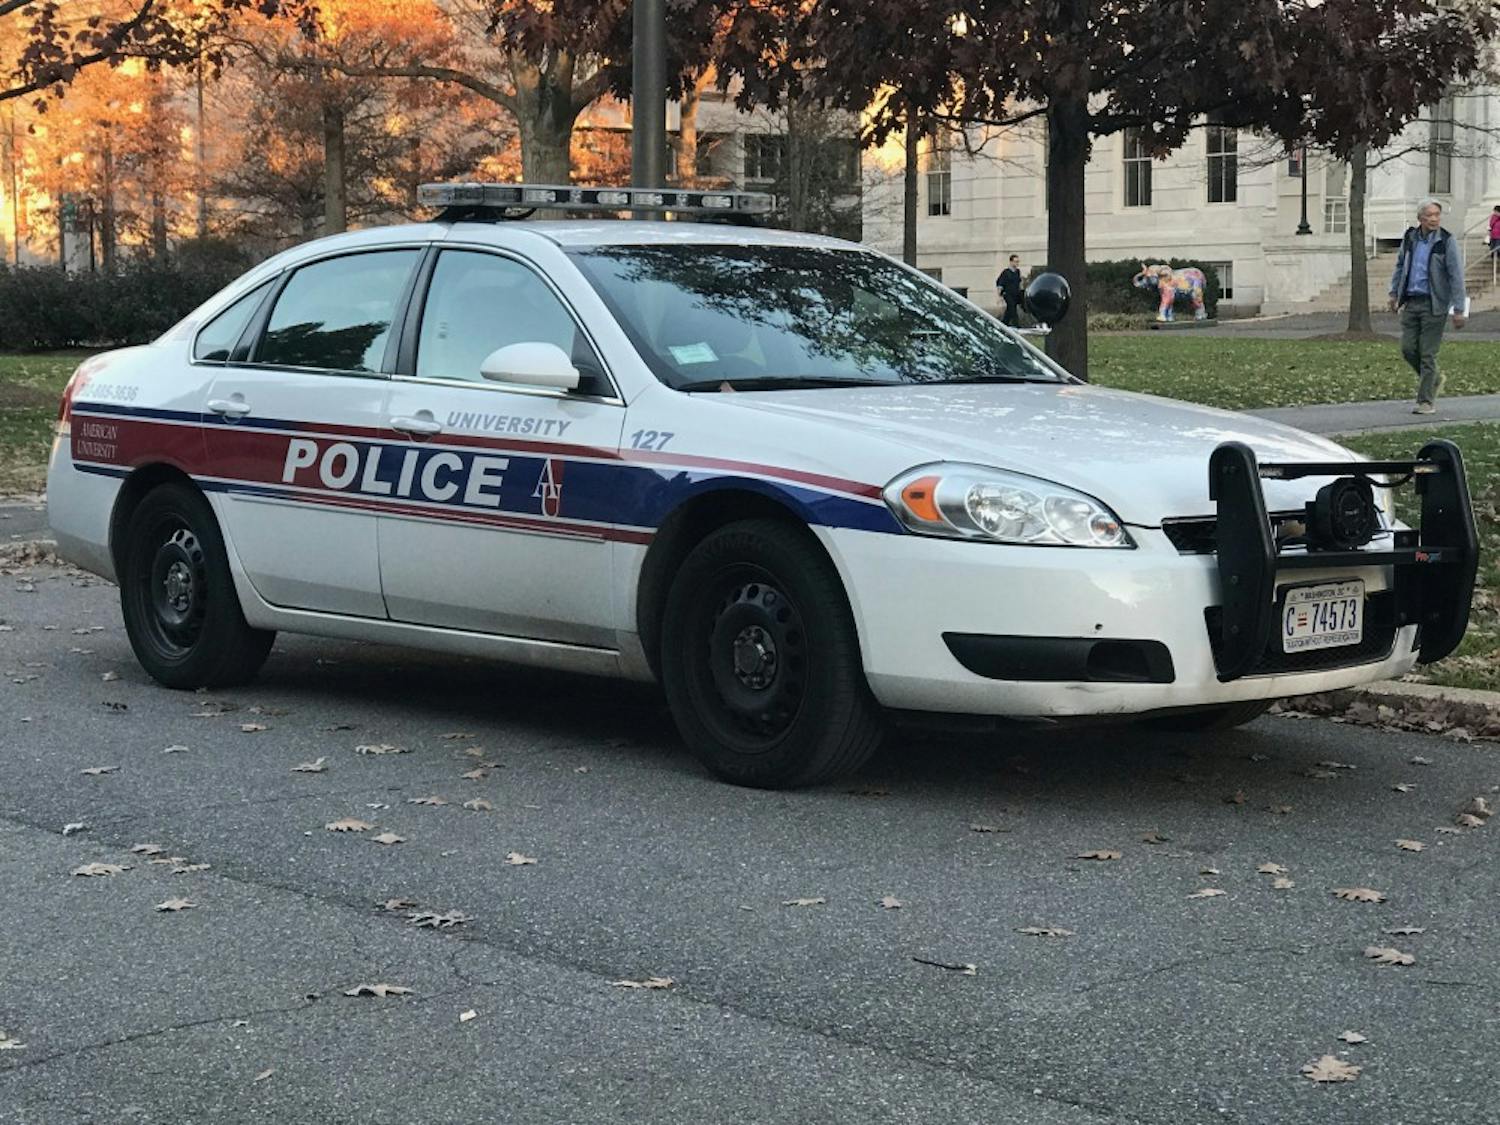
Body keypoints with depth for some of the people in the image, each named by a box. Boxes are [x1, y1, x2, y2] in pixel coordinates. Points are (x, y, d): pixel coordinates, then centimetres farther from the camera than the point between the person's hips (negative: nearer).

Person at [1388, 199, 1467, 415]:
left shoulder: (1447, 242, -8)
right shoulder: (1410, 238, 6)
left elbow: (1456, 277, -9)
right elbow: (1400, 265, 21)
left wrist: (1458, 309, -13)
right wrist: (1394, 293, 18)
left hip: (1434, 305, -5)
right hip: (1410, 302, 5)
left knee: (1428, 353, -4)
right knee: (1408, 349, 3)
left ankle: (1425, 401, 4)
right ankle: (1433, 380, 28)